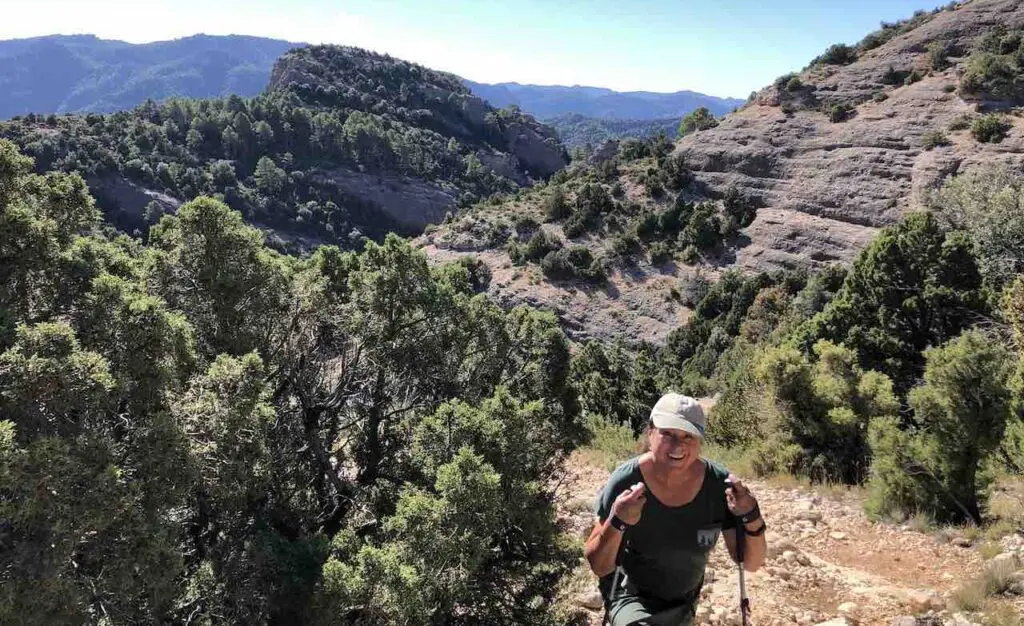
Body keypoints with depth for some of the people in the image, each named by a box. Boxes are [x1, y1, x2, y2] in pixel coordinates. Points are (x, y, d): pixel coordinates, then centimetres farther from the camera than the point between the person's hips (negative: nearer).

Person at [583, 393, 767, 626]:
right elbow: (599, 567, -20)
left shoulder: (719, 484, -20)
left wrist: (752, 520, -31)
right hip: (631, 598, -3)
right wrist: (616, 523, -38)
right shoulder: (625, 483, -26)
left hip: (685, 602, 4)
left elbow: (751, 563, -13)